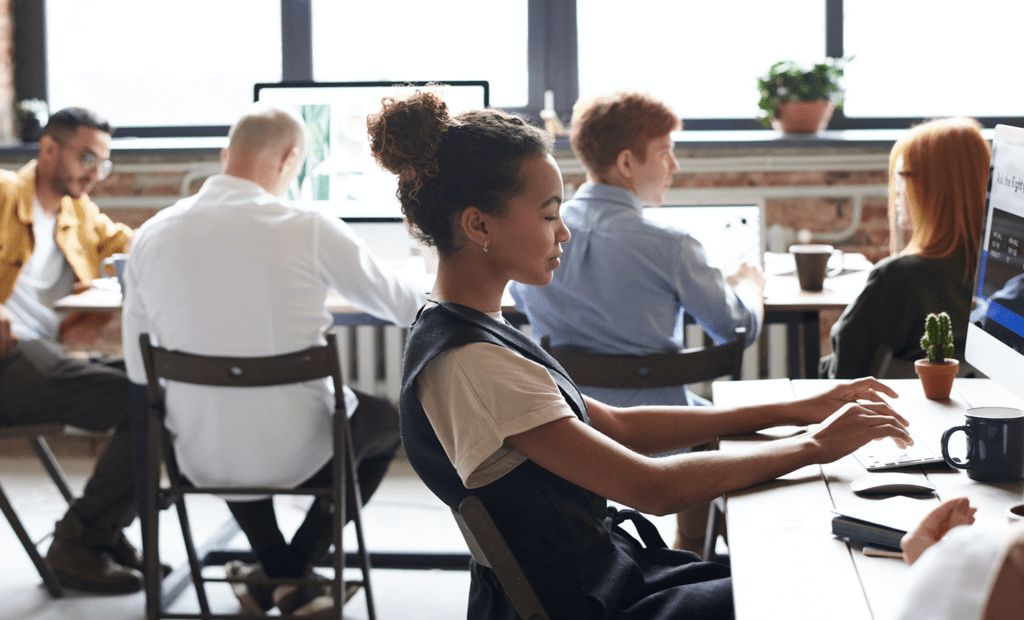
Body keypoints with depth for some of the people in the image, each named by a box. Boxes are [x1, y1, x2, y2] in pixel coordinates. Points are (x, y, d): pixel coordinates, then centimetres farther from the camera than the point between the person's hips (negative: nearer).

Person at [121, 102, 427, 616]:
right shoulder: (309, 230, -15)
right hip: (296, 456, -4)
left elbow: (140, 374, 3)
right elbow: (406, 307, 0)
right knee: (390, 419, 27)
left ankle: (274, 567, 33)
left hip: (200, 462, 4)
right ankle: (295, 572, 21)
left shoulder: (152, 235, -4)